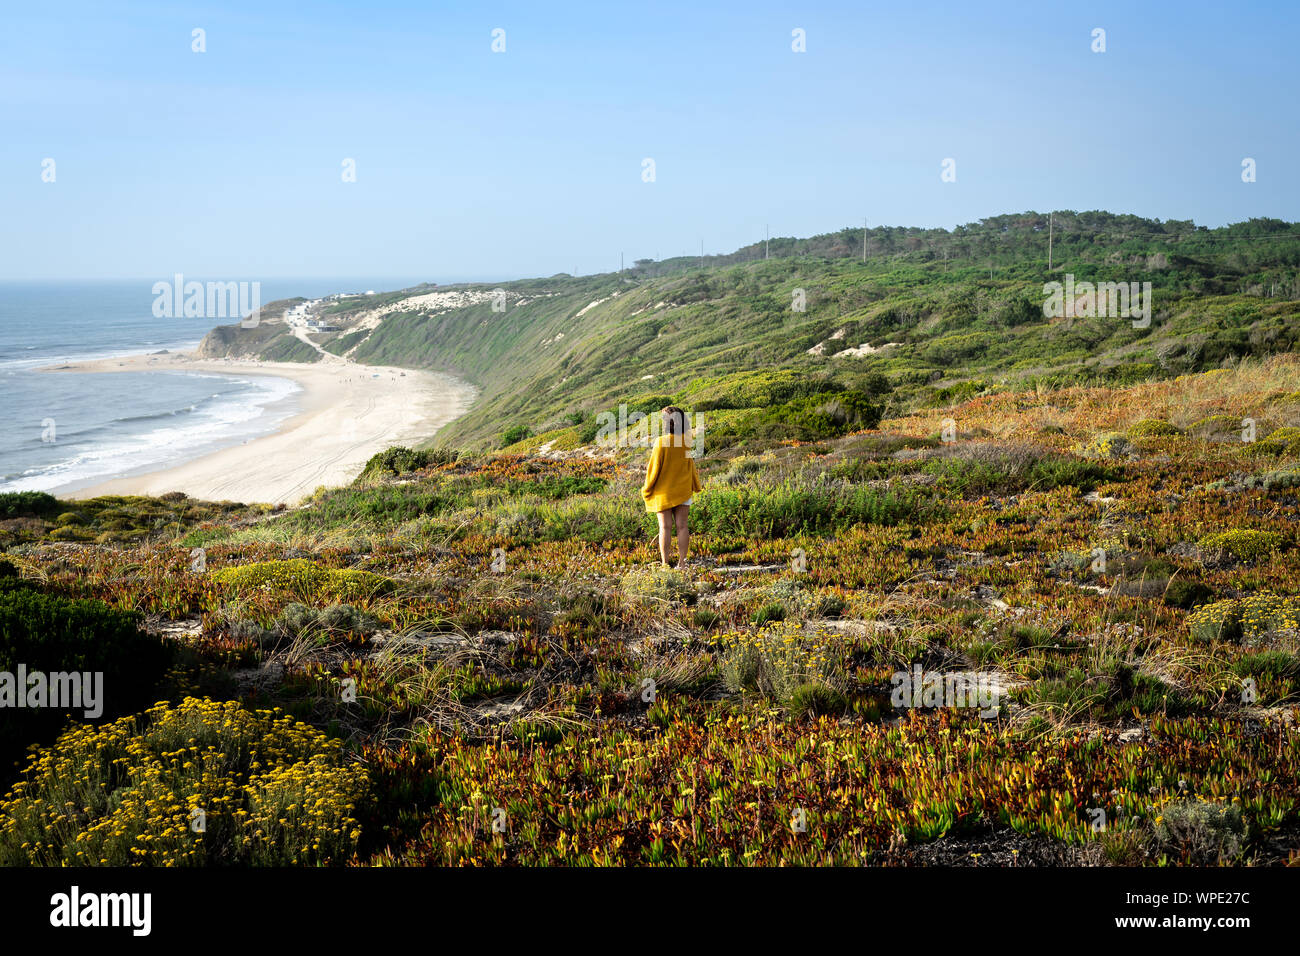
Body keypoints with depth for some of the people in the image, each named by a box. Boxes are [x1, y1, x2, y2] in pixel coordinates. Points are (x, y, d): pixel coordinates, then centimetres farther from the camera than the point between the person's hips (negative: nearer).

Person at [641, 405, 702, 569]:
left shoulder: (661, 442, -15)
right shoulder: (687, 442, -2)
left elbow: (654, 467, -11)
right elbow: (691, 465, 8)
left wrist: (647, 488, 1)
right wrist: (695, 485, 21)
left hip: (663, 490, -3)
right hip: (683, 489, 3)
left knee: (665, 526, 1)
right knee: (681, 526, 6)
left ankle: (665, 563, 2)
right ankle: (682, 562, 6)